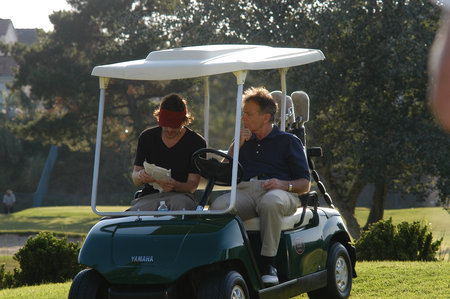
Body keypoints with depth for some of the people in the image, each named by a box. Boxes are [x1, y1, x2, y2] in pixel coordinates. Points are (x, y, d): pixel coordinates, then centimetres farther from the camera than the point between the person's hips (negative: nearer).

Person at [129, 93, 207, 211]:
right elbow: (135, 179, 8)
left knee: (181, 202, -38)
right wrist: (141, 176, -19)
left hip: (179, 194, -1)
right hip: (149, 196, 1)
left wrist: (174, 185, -25)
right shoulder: (147, 137, 10)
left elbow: (192, 185, -2)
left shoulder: (197, 142, 2)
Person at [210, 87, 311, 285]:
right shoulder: (245, 141, 29)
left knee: (270, 202, -41)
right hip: (245, 191, 3)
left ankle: (268, 263, -34)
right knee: (218, 206, -32)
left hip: (280, 194, -3)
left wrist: (284, 184, -13)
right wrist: (236, 146, 7)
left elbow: (305, 184, 8)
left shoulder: (289, 141, 16)